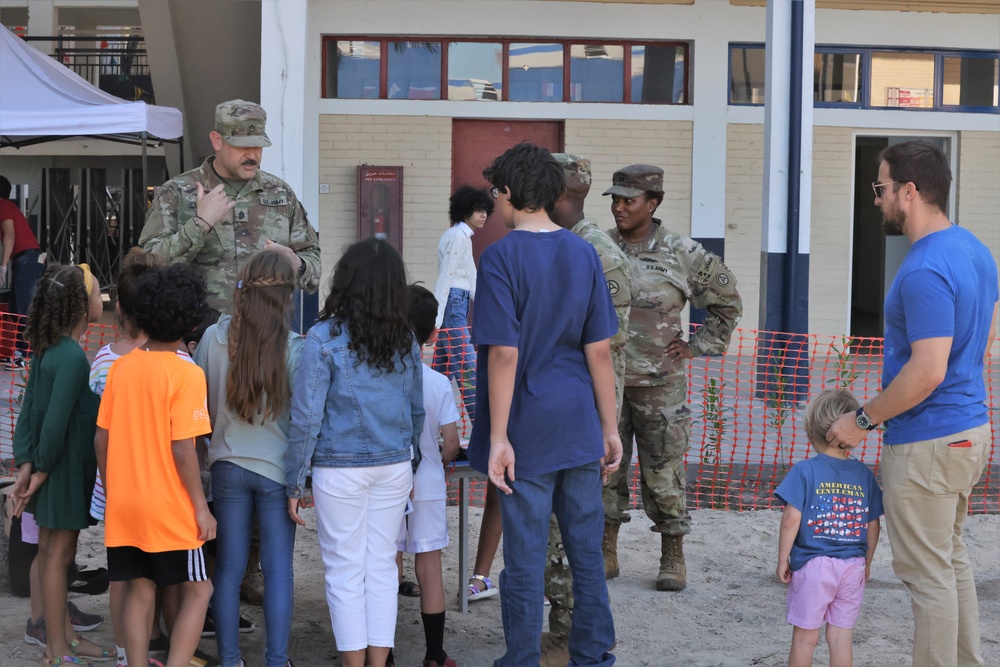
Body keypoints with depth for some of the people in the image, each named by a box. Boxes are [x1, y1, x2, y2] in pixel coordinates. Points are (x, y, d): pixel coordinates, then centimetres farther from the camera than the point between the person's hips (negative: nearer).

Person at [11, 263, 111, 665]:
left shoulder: (47, 351, 7)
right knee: (58, 554, -1)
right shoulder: (72, 356, -21)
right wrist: (41, 469, -12)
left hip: (53, 469, 9)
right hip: (65, 469, -9)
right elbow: (56, 421, -23)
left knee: (53, 552, 15)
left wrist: (26, 463, 2)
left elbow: (28, 411, 6)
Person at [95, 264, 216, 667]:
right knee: (197, 591, 6)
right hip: (169, 508, -5)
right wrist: (202, 508, -9)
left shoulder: (121, 368, 3)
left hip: (123, 505, 5)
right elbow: (182, 449, -17)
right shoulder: (186, 374, -14)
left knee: (139, 593, 12)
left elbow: (101, 438, 6)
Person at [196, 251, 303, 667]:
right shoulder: (294, 348, -11)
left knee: (229, 567, 10)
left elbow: (200, 404, 5)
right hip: (276, 466, -2)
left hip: (228, 465, 3)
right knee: (278, 569, 5)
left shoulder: (214, 338, -4)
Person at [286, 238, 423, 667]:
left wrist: (294, 483, -3)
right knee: (382, 566, 10)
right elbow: (417, 411, 11)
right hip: (395, 466, 4)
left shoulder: (324, 338, -11)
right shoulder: (405, 341, 3)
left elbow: (306, 417, -10)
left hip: (341, 469, -4)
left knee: (345, 570, 4)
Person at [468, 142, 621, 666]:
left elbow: (504, 354, -16)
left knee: (525, 557, 4)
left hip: (528, 427, -5)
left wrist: (498, 437, -13)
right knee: (587, 549, 13)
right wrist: (610, 428, 8)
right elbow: (599, 350, 3)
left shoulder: (501, 257, -11)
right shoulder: (583, 253, 4)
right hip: (580, 425, 5)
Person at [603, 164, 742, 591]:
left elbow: (727, 301, 10)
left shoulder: (683, 254, -1)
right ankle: (606, 552, 18)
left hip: (659, 383, -2)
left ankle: (673, 558, 10)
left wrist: (698, 346, 5)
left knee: (664, 469, 0)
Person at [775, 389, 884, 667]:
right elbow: (873, 525, 7)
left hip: (813, 564, -3)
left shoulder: (805, 471, -9)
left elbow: (791, 520, -13)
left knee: (805, 637, 8)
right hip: (853, 566, 3)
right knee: (841, 637, 9)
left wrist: (783, 560, -2)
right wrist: (867, 563, 20)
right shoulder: (864, 474, 3)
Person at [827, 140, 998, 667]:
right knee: (951, 557, 22)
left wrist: (863, 420, -18)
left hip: (927, 443, -10)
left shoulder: (925, 272, -24)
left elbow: (928, 372, -28)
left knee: (927, 573, 0)